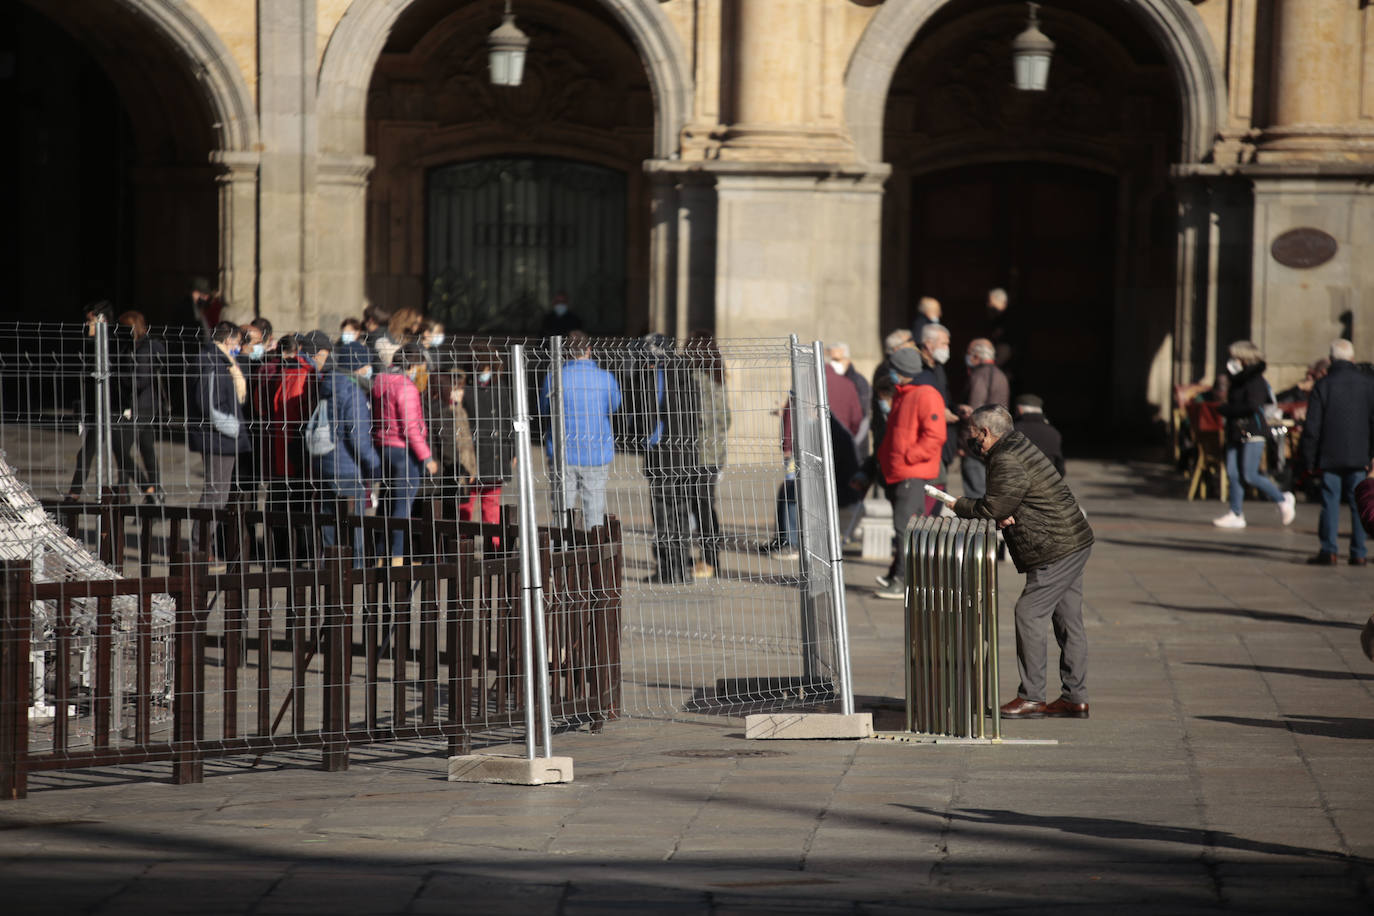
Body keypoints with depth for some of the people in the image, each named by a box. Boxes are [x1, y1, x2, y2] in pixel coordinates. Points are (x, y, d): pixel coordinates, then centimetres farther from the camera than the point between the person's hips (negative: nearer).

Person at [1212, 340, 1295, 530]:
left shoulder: (1255, 381, -13)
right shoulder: (1238, 381, 15)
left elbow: (1252, 406, -24)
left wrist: (1226, 410, -16)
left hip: (1252, 434, -9)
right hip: (1236, 433, 9)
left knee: (1249, 476, -9)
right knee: (1233, 474, 3)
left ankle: (1283, 500, 9)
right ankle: (1236, 514, 7)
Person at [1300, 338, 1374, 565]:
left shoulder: (1322, 386, -4)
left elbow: (1312, 427, -4)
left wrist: (1309, 459, 2)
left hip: (1330, 455, -1)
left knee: (1330, 502, 2)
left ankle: (1328, 551, -2)